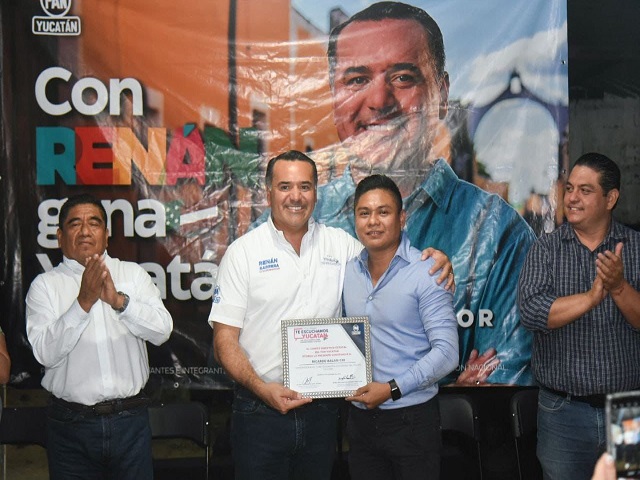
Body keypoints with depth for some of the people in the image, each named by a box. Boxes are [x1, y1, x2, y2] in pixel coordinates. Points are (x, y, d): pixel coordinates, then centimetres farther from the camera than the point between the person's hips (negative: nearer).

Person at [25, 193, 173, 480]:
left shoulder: (133, 274, 7)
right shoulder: (45, 285, 2)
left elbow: (162, 330, -5)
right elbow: (45, 352, -11)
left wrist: (119, 300, -18)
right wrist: (83, 302, -20)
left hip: (130, 420, 1)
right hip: (70, 424, -1)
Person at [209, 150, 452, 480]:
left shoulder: (341, 245, 6)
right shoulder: (243, 252, -3)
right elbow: (224, 341, -6)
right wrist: (263, 389, -21)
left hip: (321, 412, 3)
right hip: (260, 412, -3)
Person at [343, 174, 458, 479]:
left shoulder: (425, 273, -11)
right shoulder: (348, 272, 6)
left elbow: (446, 351, -16)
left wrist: (393, 389, -19)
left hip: (411, 418, -5)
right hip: (360, 417, 5)